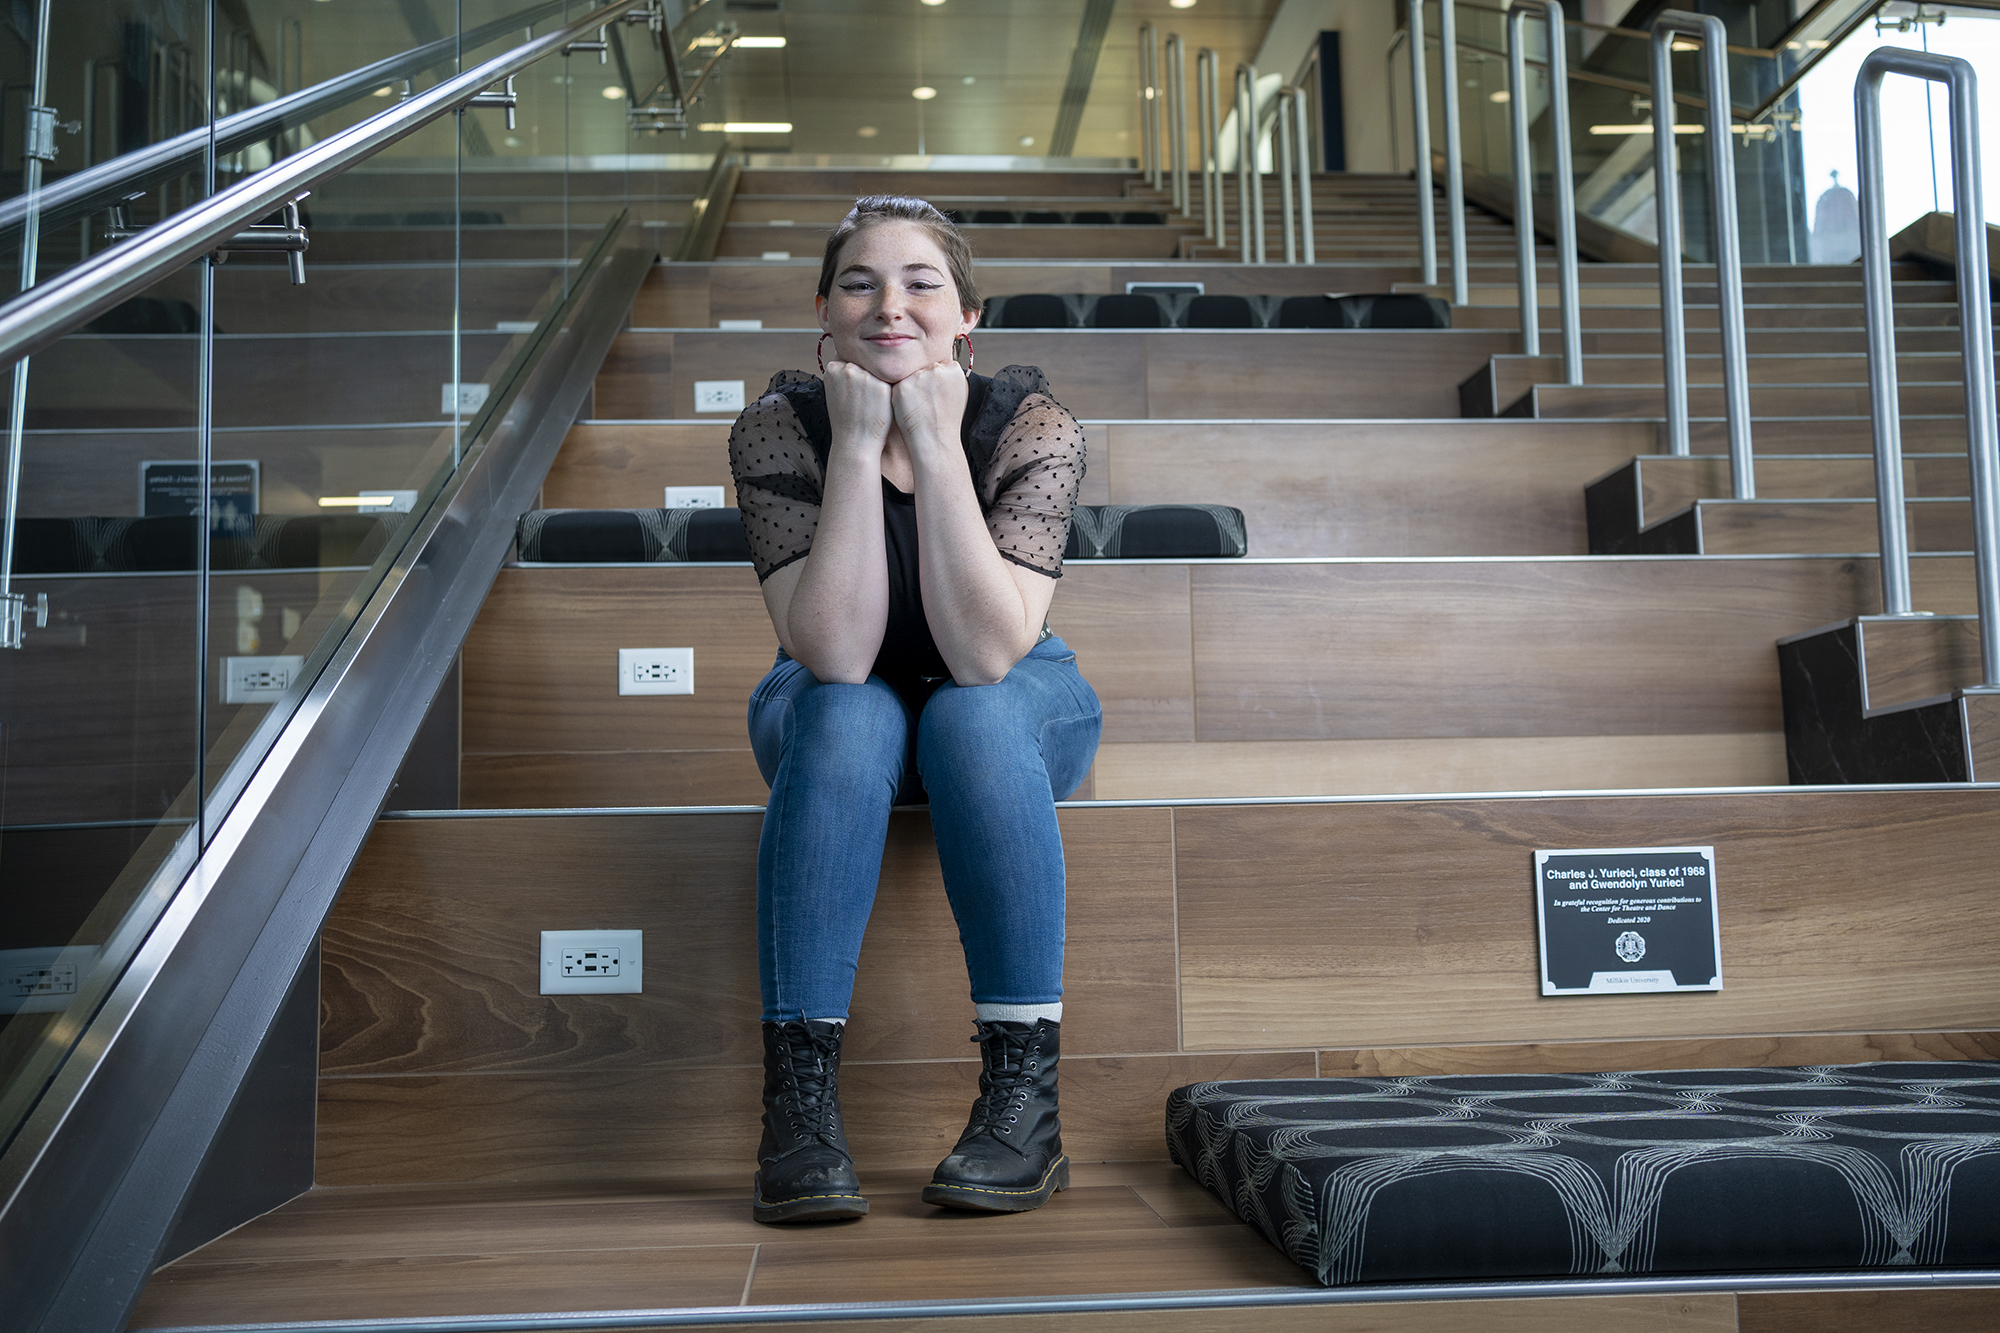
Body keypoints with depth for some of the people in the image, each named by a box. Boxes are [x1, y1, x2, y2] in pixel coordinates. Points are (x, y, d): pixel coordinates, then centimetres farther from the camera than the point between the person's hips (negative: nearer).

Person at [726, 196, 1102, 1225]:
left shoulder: (1032, 425, -20)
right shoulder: (779, 427, -19)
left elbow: (986, 653, -33)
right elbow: (834, 656, -30)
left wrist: (935, 443, -34)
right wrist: (859, 444, -33)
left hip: (1017, 708, 0)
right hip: (834, 714, 0)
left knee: (972, 716, -34)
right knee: (849, 717, -34)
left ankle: (1023, 1092, -29)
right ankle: (799, 1098, -31)